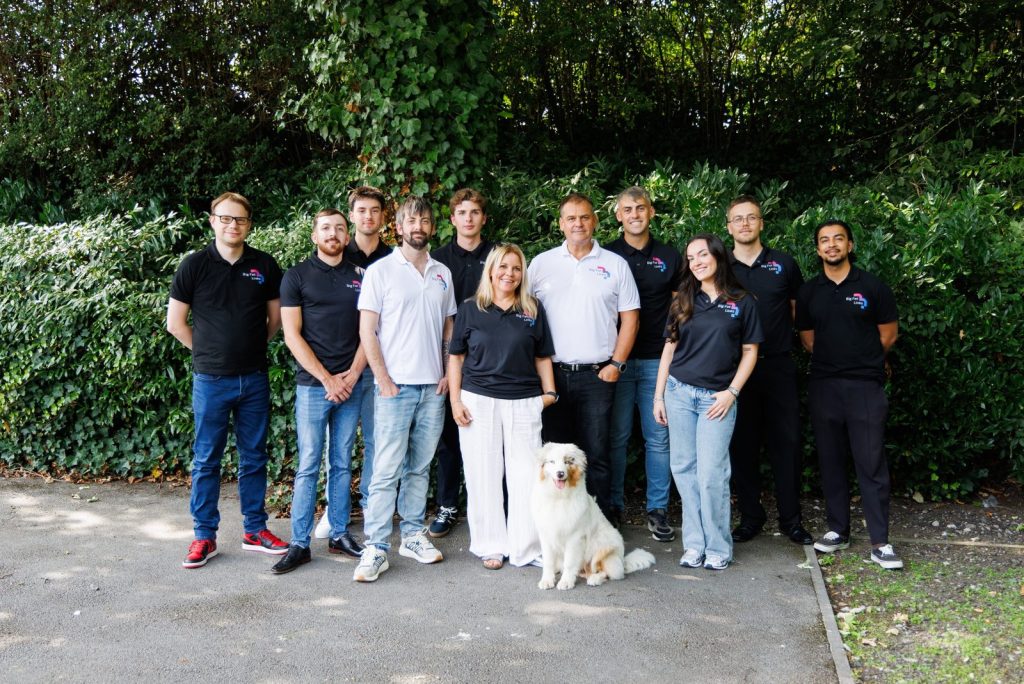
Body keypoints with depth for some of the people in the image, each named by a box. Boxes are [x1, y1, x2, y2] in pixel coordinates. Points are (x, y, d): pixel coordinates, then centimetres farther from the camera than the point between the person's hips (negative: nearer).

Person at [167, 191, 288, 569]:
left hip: (254, 378, 2)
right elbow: (175, 322, 2)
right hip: (211, 379, -2)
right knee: (206, 459, 6)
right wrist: (208, 351, 3)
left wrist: (253, 345, 8)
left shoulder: (264, 265, 3)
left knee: (254, 456, 10)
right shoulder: (195, 264, -2)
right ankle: (204, 535, 17)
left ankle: (255, 530, 22)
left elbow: (276, 316, 12)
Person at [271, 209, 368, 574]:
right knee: (308, 466, 0)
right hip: (313, 385, -3)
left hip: (352, 384, 3)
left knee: (342, 464, 10)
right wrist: (327, 379, -11)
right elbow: (292, 334, -5)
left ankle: (339, 534, 20)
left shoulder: (360, 277, 9)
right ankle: (299, 544, 7)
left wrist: (353, 373, -6)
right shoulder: (297, 276, 0)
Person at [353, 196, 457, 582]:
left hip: (434, 387, 5)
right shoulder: (381, 271, -2)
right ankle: (375, 548, 1)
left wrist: (449, 373, 5)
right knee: (387, 470, -5)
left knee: (420, 466, 12)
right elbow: (367, 331, -5)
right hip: (395, 387, -4)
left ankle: (413, 536, 22)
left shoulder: (442, 273, 12)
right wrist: (384, 380, -10)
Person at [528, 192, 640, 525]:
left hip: (597, 374, -1)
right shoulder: (541, 263, 7)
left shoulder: (615, 264, 5)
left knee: (596, 454, 4)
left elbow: (629, 317, 5)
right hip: (551, 373, 1)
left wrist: (616, 363, -3)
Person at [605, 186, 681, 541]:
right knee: (616, 436, 4)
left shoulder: (670, 257, 8)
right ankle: (612, 505, 16)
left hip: (658, 360, 1)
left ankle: (658, 509, 15)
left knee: (658, 437, 4)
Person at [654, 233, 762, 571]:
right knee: (684, 469, 3)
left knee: (712, 473, -7)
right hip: (679, 393, 3)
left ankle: (718, 547, 7)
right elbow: (669, 348, 11)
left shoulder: (742, 302, 2)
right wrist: (659, 395, 6)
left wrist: (732, 392, -6)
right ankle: (694, 543, 13)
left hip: (717, 397, -3)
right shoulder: (683, 301, 10)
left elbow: (750, 352, 4)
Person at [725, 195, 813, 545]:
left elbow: (799, 307, 16)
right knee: (741, 444, 6)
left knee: (786, 443, 3)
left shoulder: (783, 263, 5)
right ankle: (750, 516, 19)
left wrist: (781, 335, 7)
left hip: (778, 365, 0)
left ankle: (791, 519, 16)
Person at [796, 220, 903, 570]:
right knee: (831, 460, 8)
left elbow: (888, 334, 7)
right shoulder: (808, 292, 8)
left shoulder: (872, 287, 0)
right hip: (823, 386, 3)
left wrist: (861, 361, 12)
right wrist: (832, 362, 9)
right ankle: (838, 530, 20)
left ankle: (880, 542, 3)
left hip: (865, 386, -3)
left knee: (871, 463, -3)